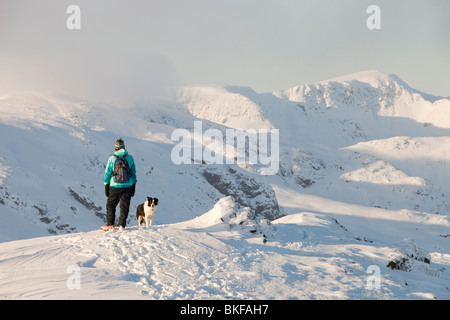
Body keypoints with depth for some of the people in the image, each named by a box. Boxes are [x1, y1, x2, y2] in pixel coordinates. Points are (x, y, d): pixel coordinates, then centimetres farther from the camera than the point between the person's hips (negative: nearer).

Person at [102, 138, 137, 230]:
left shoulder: (112, 159, -7)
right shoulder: (130, 158, 0)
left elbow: (107, 173, -2)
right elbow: (133, 173, 6)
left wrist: (106, 186, 7)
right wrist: (133, 187, 15)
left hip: (115, 186, -2)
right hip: (128, 186, 2)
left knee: (110, 205, 11)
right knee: (124, 206, 7)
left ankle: (110, 225, 8)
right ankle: (122, 225, 3)